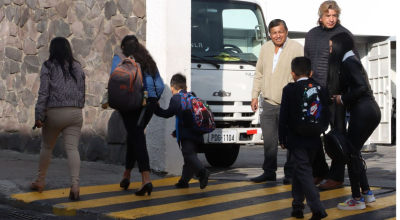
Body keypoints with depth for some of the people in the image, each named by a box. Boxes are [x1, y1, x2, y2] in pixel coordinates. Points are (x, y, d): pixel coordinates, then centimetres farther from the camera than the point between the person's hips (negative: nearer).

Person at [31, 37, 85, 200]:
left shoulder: (48, 66, -1)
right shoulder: (77, 67, 10)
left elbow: (43, 92, -8)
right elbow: (82, 92, 12)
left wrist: (39, 115, -7)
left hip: (54, 112, -2)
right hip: (75, 113, 2)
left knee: (47, 147, 17)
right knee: (72, 148, -7)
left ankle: (40, 181, 28)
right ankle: (75, 183, -24)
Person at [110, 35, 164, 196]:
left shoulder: (120, 58, 9)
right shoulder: (148, 60, 20)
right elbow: (160, 85, 12)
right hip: (149, 101, 4)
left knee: (137, 138, -6)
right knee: (135, 136, 20)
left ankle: (146, 180, -19)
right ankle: (126, 176, 30)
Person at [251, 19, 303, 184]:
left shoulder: (296, 48, -7)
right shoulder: (265, 48, 11)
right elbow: (259, 74, 18)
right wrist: (255, 95, 14)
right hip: (268, 103, 5)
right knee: (269, 141, 10)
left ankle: (290, 174, 9)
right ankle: (269, 172, 20)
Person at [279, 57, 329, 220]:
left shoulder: (289, 90, -8)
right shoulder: (320, 89, 4)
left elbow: (284, 116, -8)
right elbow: (327, 115, 6)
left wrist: (282, 138, 0)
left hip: (296, 139, -5)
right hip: (313, 139, 5)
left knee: (304, 172, -5)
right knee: (301, 170, 19)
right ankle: (297, 206, 23)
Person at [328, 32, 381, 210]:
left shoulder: (348, 62, -11)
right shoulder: (350, 61, 19)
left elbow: (362, 87, -21)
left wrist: (343, 99, -10)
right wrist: (339, 97, 7)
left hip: (363, 113, -10)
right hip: (370, 111, 10)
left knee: (351, 152, -1)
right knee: (354, 151, 18)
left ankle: (357, 199, 5)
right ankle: (366, 193, 21)